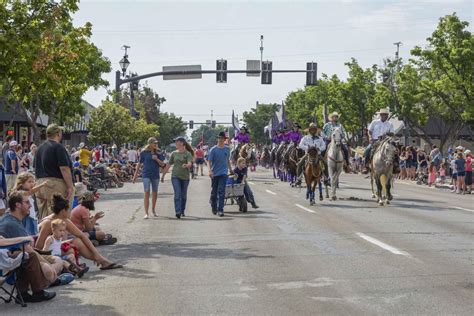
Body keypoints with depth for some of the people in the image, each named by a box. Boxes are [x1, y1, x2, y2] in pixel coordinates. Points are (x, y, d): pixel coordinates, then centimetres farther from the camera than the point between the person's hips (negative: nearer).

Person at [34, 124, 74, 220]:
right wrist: (70, 186, -16)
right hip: (56, 184, -8)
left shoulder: (40, 148, 14)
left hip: (40, 184, 8)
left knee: (43, 217, 11)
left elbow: (36, 168, 20)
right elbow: (64, 168, -17)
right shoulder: (58, 147, -11)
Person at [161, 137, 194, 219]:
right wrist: (163, 175, 13)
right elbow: (168, 165, 12)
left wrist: (186, 165, -42)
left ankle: (182, 211, 26)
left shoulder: (188, 154, -3)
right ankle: (178, 212, -17)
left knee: (183, 195, 9)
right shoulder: (174, 153, 7)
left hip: (185, 177, -1)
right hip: (175, 176, 1)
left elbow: (190, 164, -19)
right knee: (177, 194, -11)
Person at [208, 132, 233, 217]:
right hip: (214, 173, -1)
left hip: (223, 173, 1)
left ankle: (220, 209, -12)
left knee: (221, 191, -10)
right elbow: (209, 161, -9)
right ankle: (214, 208, 30)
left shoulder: (227, 149, 7)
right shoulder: (213, 150, -4)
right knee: (214, 192, 11)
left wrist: (231, 170, 27)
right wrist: (210, 170, -24)